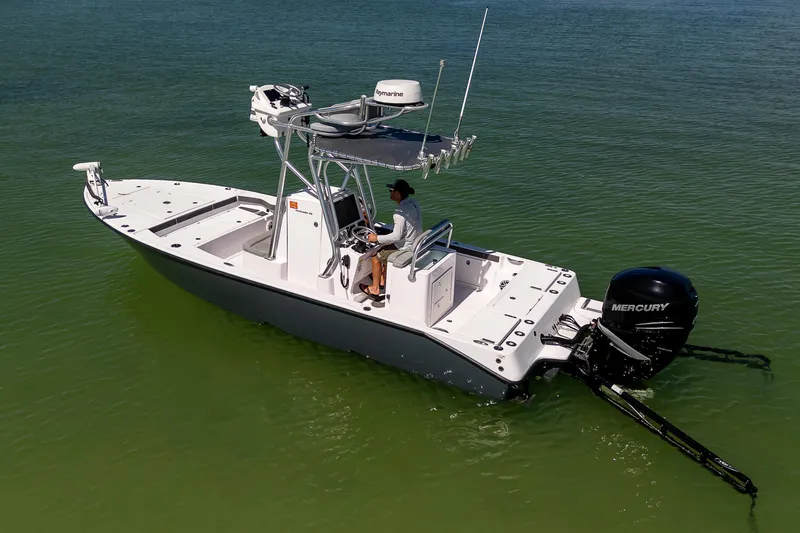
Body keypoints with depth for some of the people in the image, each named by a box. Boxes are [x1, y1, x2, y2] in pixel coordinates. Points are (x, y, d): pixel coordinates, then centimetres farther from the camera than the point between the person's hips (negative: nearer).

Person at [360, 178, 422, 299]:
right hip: (415, 245, 9)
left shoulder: (400, 212, -28)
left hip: (405, 249, -9)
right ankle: (383, 279, 41)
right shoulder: (413, 202, -1)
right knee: (385, 248, 29)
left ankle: (375, 289, 22)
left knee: (376, 257, 9)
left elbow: (396, 236, -27)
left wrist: (377, 238, -16)